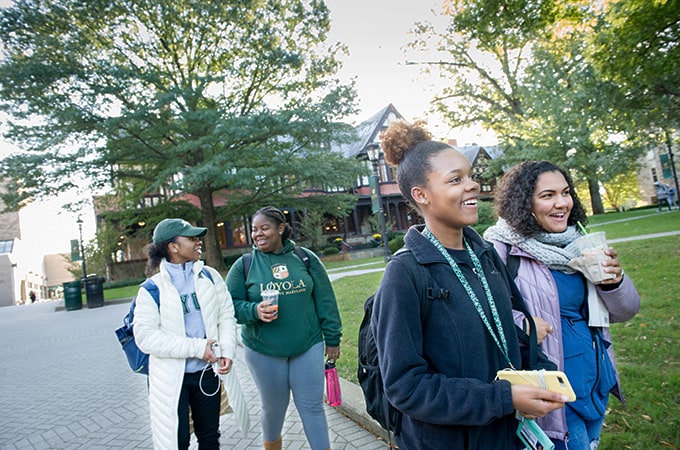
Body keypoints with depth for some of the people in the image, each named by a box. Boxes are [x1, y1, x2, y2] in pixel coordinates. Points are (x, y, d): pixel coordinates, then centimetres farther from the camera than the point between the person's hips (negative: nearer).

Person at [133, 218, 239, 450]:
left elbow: (226, 315, 2)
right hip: (170, 377, -3)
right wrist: (196, 347, -21)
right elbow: (145, 338, -16)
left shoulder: (210, 276, 0)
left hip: (207, 372, 4)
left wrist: (228, 350, -14)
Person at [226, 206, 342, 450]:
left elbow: (325, 301, 2)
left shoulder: (305, 257, -1)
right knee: (273, 408, 15)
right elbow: (232, 304, -1)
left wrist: (332, 338, 2)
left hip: (308, 347, 0)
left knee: (312, 407, 6)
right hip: (263, 351, 1)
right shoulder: (244, 265, -2)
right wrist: (254, 311, -21)